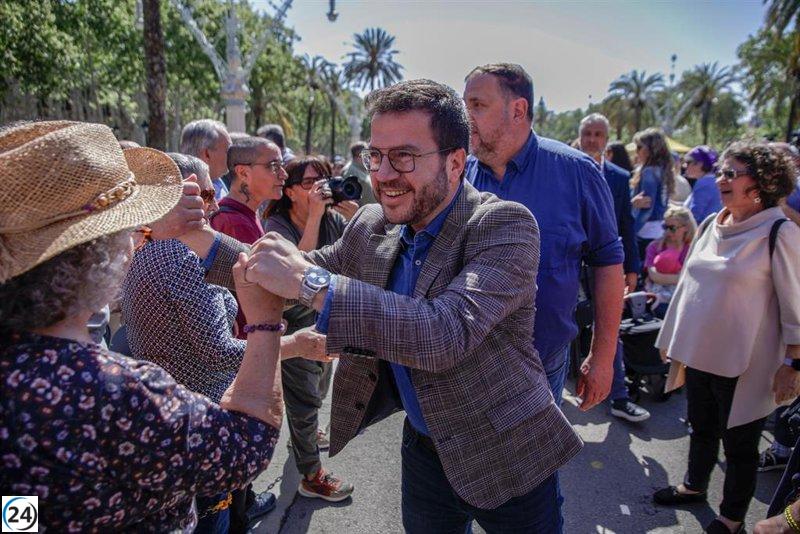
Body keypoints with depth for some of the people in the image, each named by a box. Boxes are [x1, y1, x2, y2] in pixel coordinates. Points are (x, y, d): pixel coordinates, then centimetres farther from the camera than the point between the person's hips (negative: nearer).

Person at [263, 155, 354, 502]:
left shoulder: (332, 219, -5)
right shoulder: (277, 225, -20)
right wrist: (315, 214, -38)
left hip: (328, 318, 7)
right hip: (295, 326, -6)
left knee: (318, 389, 27)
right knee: (305, 398, 5)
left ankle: (305, 433, 56)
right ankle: (311, 476, 23)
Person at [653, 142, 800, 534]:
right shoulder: (710, 225, 5)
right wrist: (673, 337, 16)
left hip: (743, 362, -6)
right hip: (699, 352, 6)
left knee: (739, 443, 11)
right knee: (702, 427, 22)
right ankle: (694, 486, 44)